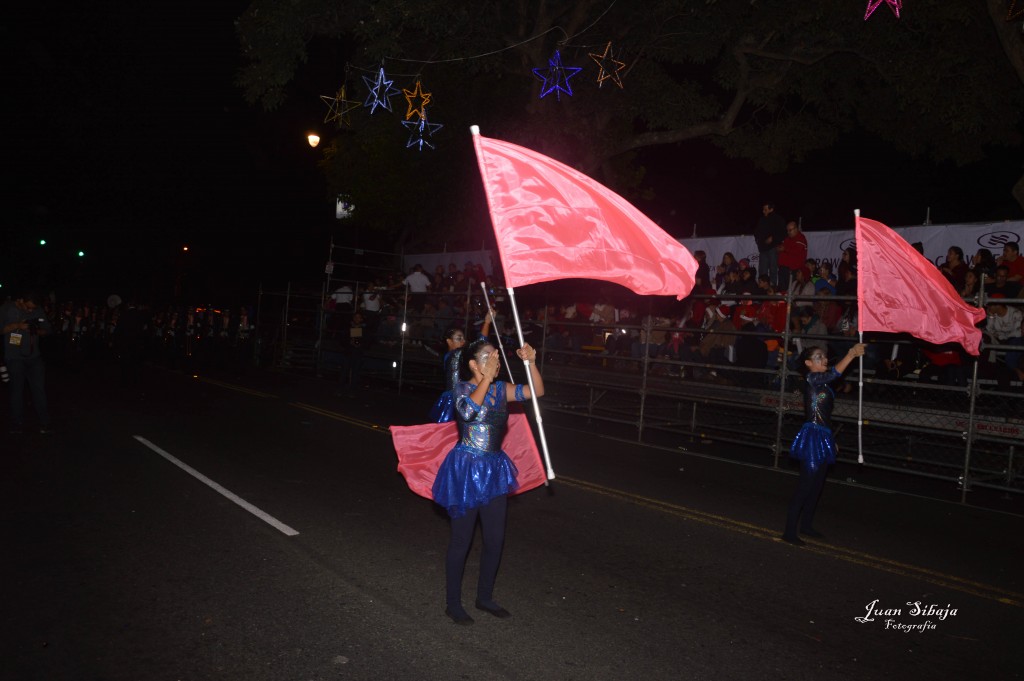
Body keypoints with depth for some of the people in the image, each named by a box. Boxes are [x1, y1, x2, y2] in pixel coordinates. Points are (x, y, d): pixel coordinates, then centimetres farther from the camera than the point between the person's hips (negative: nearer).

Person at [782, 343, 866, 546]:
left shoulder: (823, 383, 15)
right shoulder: (812, 379, -11)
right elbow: (834, 373, -31)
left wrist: (831, 441, 22)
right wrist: (851, 355, -33)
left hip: (823, 438, 9)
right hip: (813, 437, -9)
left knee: (817, 486, 16)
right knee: (805, 486, -8)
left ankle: (806, 525, 29)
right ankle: (790, 531, -4)